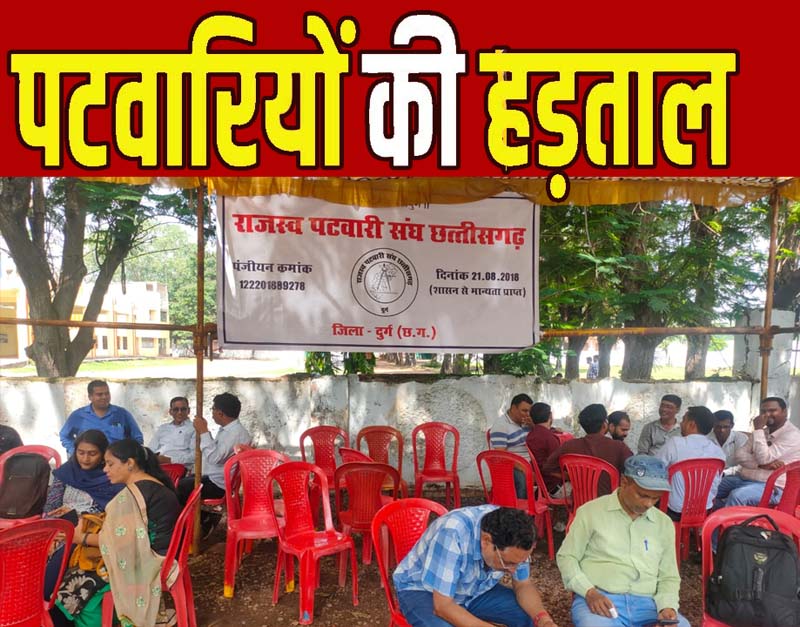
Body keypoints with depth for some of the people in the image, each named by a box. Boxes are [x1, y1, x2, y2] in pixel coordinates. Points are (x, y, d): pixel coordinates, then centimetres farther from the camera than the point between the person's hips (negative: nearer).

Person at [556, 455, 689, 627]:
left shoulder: (664, 523, 14)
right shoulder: (591, 511, 2)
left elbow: (669, 577, 19)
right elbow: (566, 557, 5)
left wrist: (667, 606, -2)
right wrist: (589, 592, -11)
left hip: (646, 604, 4)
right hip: (598, 599, -4)